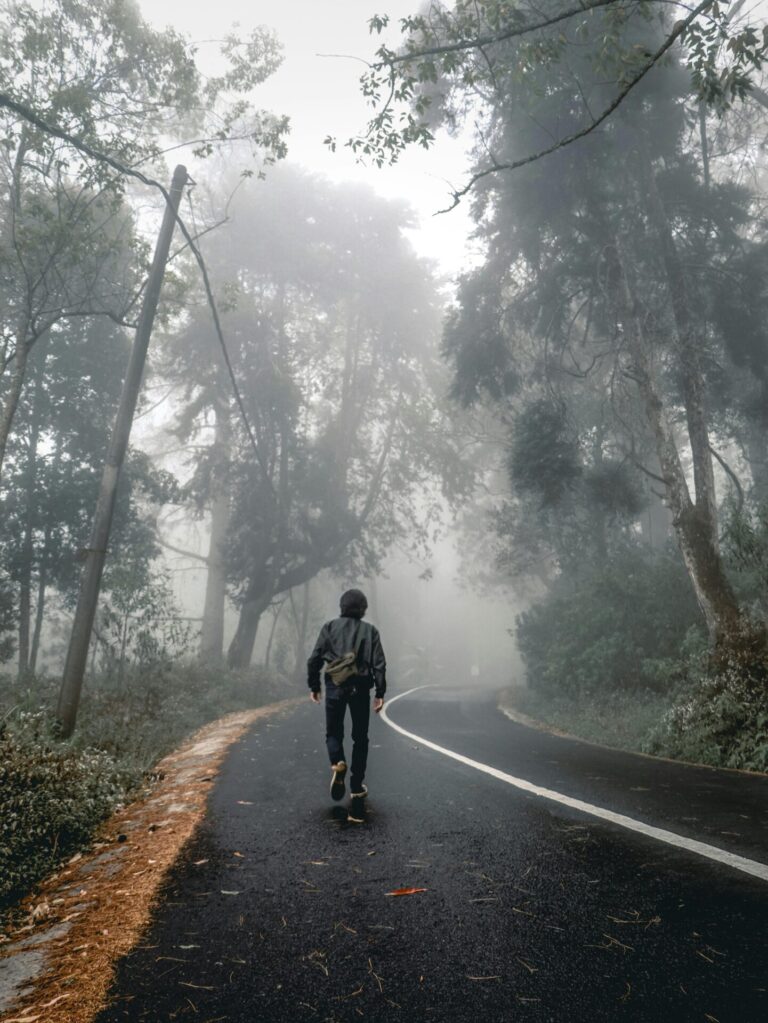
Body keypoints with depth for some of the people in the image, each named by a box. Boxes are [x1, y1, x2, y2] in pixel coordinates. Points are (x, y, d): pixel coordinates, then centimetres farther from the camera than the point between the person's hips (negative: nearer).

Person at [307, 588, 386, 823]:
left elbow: (315, 659, 0)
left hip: (335, 687, 0)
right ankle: (357, 788, 13)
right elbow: (379, 664, -4)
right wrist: (380, 693, 0)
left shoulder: (330, 627, 3)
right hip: (360, 688, 0)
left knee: (333, 733, 14)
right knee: (360, 739, 13)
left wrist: (313, 686, 10)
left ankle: (337, 763, -17)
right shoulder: (369, 630, 3)